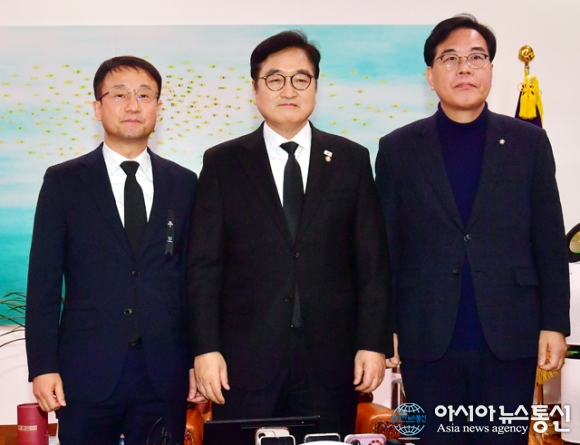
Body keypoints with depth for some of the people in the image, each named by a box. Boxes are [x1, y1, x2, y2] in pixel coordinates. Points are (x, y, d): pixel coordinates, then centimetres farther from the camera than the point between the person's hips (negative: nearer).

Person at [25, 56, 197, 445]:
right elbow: (44, 281, 1)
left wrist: (199, 359, 5)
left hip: (164, 373, 2)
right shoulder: (64, 181, 3)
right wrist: (42, 366, -5)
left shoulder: (184, 183, 9)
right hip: (87, 370, -1)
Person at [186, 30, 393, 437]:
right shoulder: (223, 163, 5)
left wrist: (374, 343, -2)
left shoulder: (352, 160, 8)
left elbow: (372, 261, 5)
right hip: (246, 357, 0)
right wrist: (206, 349, -6)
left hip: (330, 356, 1)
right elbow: (204, 265, 2)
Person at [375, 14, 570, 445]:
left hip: (510, 340, 1)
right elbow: (385, 248, 5)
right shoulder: (398, 148, 5)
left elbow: (551, 244, 5)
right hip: (429, 343, 0)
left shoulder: (529, 142, 6)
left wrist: (555, 324, 0)